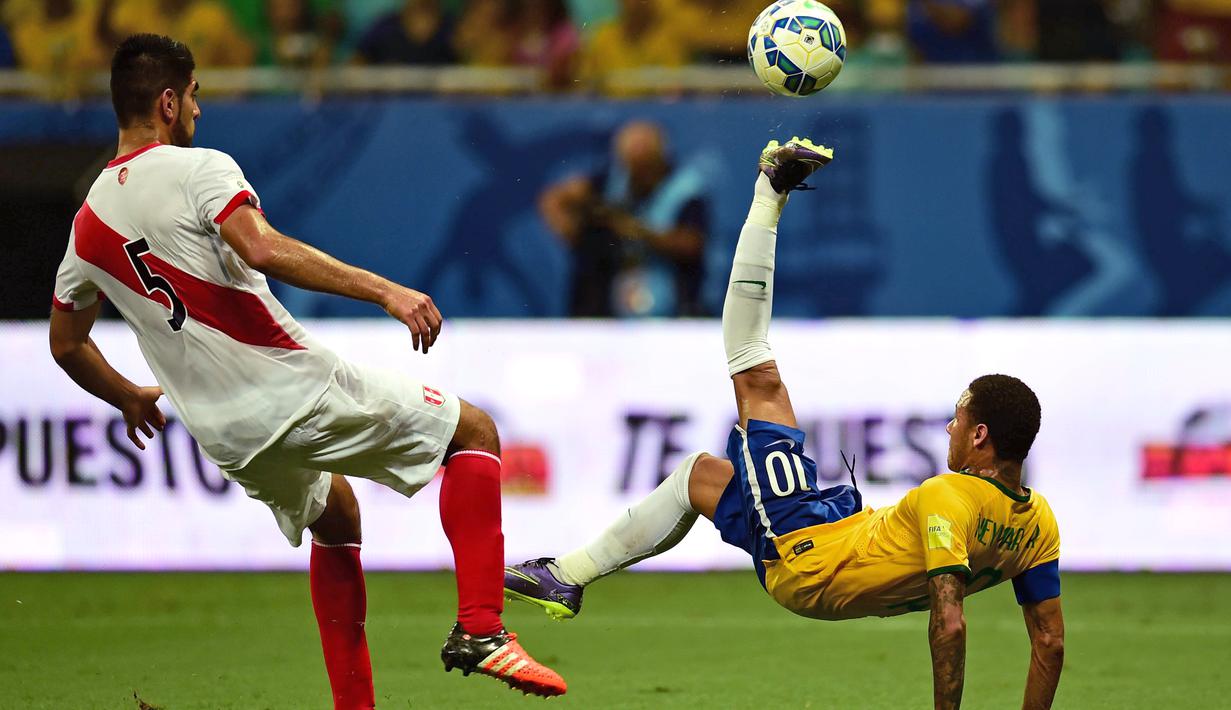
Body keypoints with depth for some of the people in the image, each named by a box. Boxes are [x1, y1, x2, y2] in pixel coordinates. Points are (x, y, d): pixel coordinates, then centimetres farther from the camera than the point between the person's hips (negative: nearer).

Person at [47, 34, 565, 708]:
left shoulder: (88, 223, 10)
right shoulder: (198, 169, -11)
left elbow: (65, 343, 20)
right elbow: (262, 251, -29)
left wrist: (130, 399, 38)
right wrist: (383, 290, -31)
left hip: (228, 437, 7)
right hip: (299, 390, -7)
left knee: (335, 515, 33)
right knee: (474, 431, 8)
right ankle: (480, 628, -7)